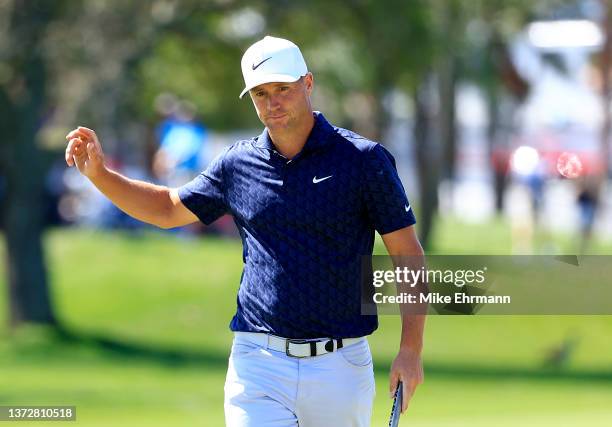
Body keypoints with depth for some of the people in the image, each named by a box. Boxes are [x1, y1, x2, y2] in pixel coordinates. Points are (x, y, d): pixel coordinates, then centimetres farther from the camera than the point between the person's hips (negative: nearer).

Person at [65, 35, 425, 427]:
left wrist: (411, 349, -9)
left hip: (339, 366, -2)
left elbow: (408, 253, -1)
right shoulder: (238, 164, 8)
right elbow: (168, 208, 23)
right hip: (259, 363, 2)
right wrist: (99, 173, 8)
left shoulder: (363, 159, -2)